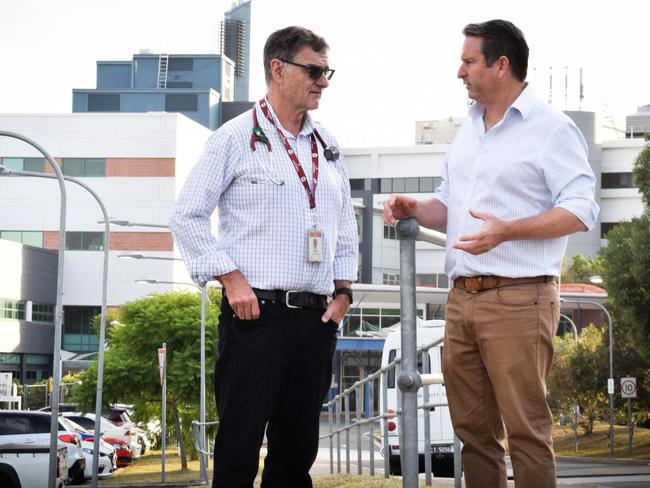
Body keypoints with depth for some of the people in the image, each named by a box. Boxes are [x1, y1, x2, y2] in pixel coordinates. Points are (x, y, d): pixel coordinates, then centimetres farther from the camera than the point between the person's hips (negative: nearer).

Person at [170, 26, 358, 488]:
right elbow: (187, 216, -4)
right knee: (239, 447, -5)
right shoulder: (237, 138, -2)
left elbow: (346, 225, 22)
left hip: (316, 317, 6)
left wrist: (343, 289, 10)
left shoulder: (327, 147, 16)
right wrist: (231, 277, -12)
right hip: (256, 312, -6)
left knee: (297, 449, 9)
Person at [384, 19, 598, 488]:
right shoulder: (469, 130, 18)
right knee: (473, 427, 10)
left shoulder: (551, 129, -6)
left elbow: (581, 209, -14)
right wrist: (416, 208, 4)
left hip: (518, 299, -8)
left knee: (526, 429, -6)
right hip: (462, 299, 8)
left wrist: (507, 231, -24)